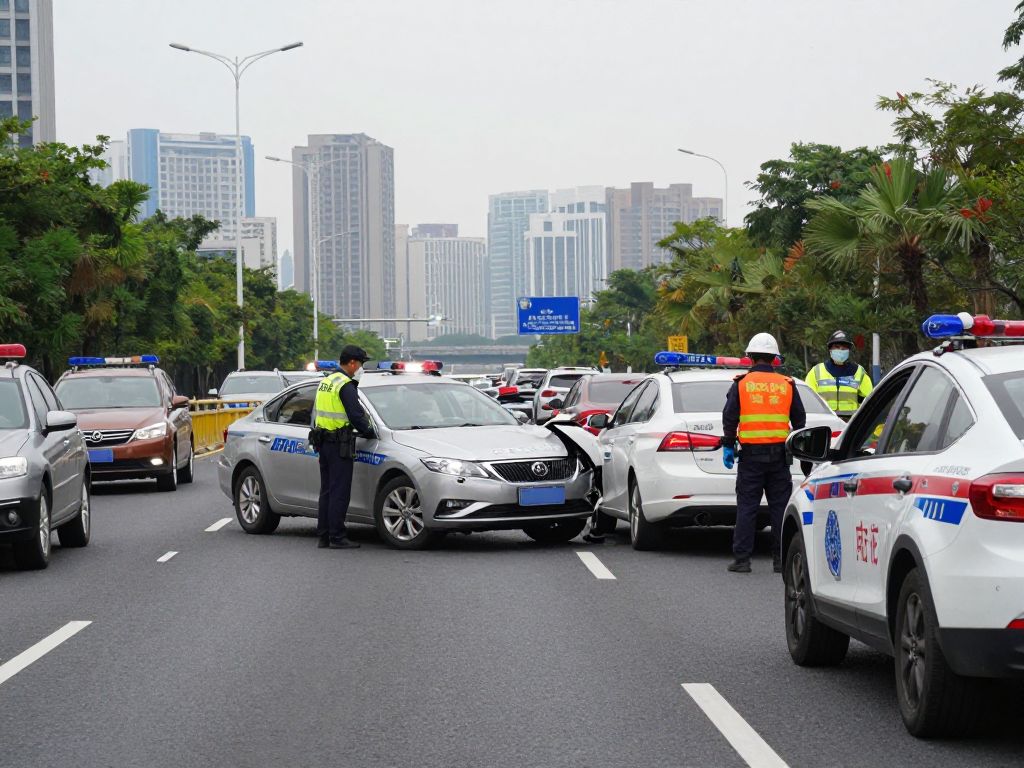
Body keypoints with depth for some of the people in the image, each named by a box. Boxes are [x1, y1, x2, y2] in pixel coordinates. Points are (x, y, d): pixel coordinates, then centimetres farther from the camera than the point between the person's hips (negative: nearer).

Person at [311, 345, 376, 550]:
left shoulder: (326, 382, 15)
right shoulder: (346, 385, -14)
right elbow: (356, 415, -19)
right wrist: (370, 432, -1)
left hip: (323, 442, 9)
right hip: (339, 445, -9)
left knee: (327, 490, 13)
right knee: (339, 492, -5)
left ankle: (323, 536, 14)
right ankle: (337, 537, -5)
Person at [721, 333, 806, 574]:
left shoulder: (741, 384, 0)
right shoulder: (787, 385, 6)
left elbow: (729, 418, -2)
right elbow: (800, 420, 11)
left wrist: (728, 446, 6)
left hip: (751, 454, -1)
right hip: (779, 455, 1)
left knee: (747, 507, 1)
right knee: (780, 506, 6)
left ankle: (742, 558, -1)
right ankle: (781, 558, 5)